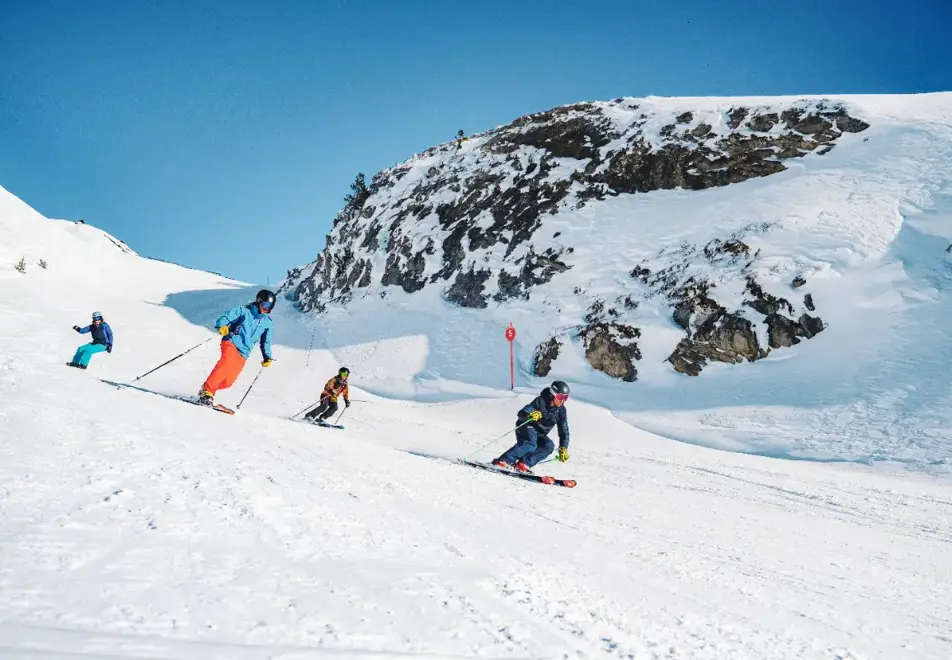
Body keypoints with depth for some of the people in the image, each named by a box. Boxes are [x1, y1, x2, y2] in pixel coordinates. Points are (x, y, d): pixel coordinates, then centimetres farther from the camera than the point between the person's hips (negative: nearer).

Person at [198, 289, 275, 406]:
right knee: (227, 361, -33)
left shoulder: (267, 322, 16)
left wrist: (267, 357, 14)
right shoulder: (244, 310, 5)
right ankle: (207, 391, -31)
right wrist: (222, 326, -24)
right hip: (231, 342, -4)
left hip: (243, 353, 4)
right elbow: (225, 317, -2)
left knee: (228, 381, -11)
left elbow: (266, 342, 25)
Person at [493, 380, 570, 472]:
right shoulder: (541, 401, -16)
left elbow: (564, 430, 6)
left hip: (540, 435, 6)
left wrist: (563, 448, -5)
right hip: (527, 427, -6)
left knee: (549, 446, -23)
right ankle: (503, 461, -43)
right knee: (531, 444, -35)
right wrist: (530, 415, -46)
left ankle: (523, 463, -32)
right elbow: (521, 414, -23)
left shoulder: (561, 410, -2)